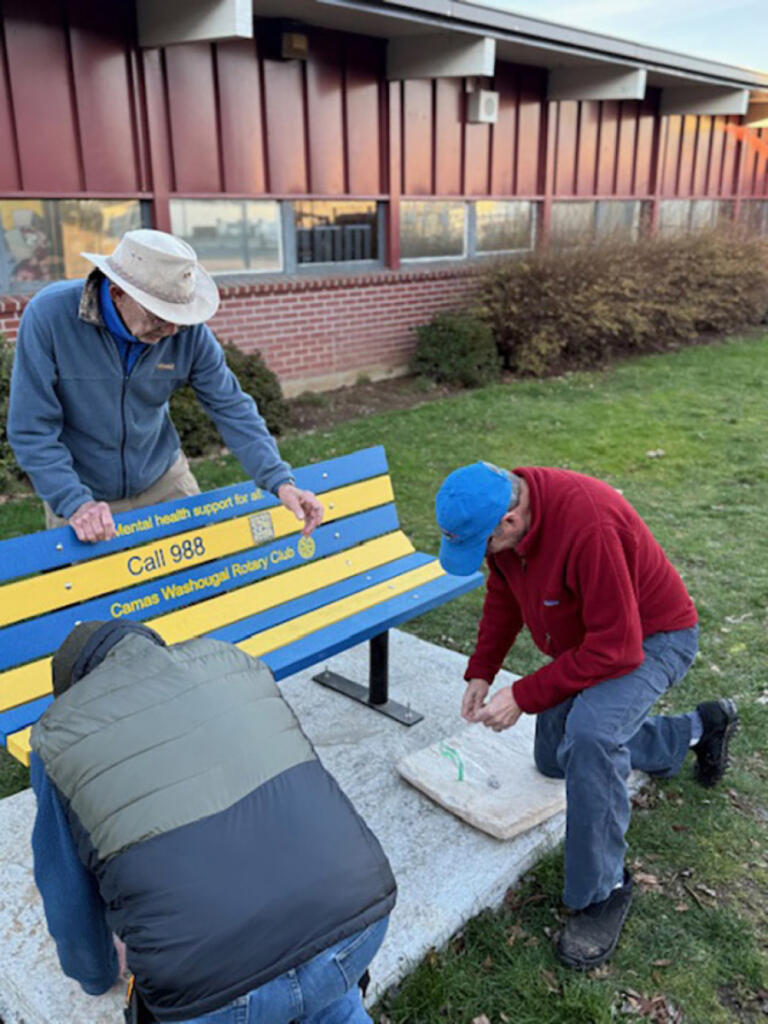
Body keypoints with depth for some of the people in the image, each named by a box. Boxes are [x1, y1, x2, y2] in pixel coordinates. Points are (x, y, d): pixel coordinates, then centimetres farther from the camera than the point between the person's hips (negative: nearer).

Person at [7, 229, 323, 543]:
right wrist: (76, 503, -31)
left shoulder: (188, 331, -17)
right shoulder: (48, 315, -23)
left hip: (163, 482, 2)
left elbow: (231, 408, -12)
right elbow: (31, 430, -21)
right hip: (80, 492, -2)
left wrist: (280, 481, -22)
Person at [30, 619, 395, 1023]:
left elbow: (68, 894, 17)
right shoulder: (229, 661, 15)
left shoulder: (58, 736, 8)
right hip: (357, 920, 3)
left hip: (219, 981, -2)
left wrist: (95, 973, 38)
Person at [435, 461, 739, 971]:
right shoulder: (500, 507, -16)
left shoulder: (589, 527, -41)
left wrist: (524, 696, -31)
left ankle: (602, 892, -11)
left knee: (590, 738, -36)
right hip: (584, 637, 9)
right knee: (556, 757, 20)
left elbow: (617, 647, -35)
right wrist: (481, 673, -6)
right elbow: (503, 595, 2)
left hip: (652, 637, -9)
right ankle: (700, 727, 35)